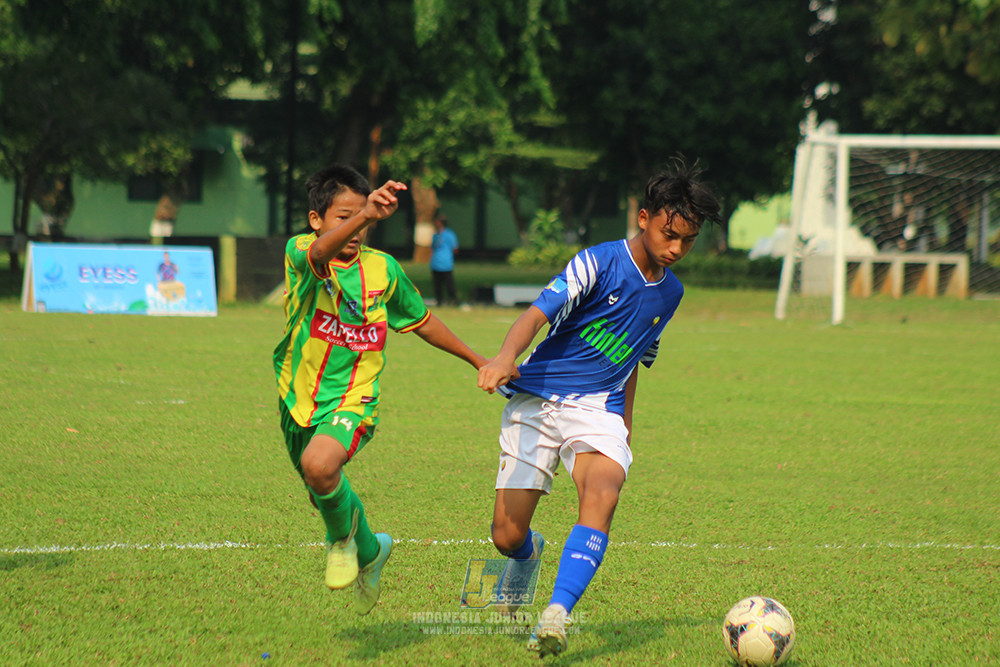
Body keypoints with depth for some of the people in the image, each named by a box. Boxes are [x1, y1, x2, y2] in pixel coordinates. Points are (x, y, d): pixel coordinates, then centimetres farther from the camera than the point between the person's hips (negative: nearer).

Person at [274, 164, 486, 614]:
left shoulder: (383, 269, -3)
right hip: (299, 401, 2)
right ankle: (369, 550, 52)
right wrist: (365, 214, -58)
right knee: (325, 496, 20)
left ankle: (343, 535, -2)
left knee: (319, 465, -33)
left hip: (352, 400, -2)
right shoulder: (299, 253, -12)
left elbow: (420, 321, 16)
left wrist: (478, 361, 22)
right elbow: (321, 252, -39)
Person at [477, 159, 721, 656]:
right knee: (507, 535, -4)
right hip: (537, 398, -4)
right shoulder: (599, 263, -9)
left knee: (602, 495, -29)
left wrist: (624, 424, 22)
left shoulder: (670, 292, 12)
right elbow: (539, 313, -22)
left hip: (598, 409, 4)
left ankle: (556, 614, -38)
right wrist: (506, 356, -41)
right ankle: (527, 556, 35)